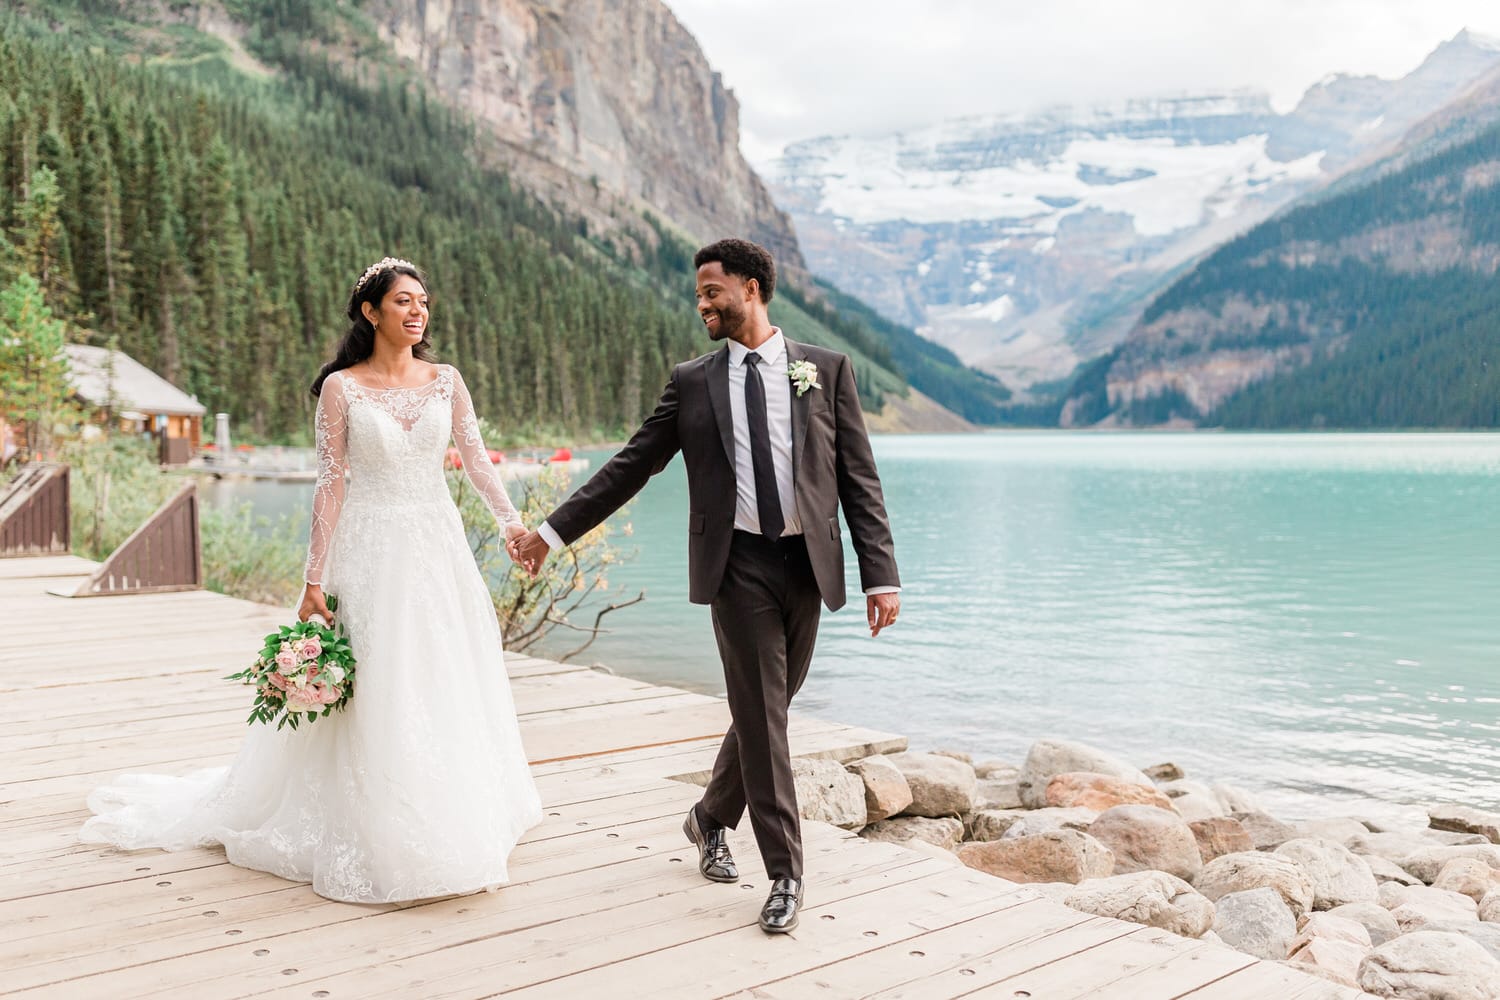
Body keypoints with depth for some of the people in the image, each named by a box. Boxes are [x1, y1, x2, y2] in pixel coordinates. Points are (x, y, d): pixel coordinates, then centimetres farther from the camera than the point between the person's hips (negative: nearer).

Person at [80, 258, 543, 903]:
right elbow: (331, 485, -4)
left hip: (439, 550, 3)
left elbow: (476, 460, 4)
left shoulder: (445, 381, 6)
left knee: (447, 686, 8)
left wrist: (513, 523, -11)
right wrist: (315, 580, -7)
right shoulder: (341, 388, -3)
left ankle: (452, 823, 22)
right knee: (376, 693, -1)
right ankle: (379, 835, 12)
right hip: (372, 554, -3)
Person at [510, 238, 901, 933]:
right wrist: (553, 530, 4)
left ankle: (710, 820, 36)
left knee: (767, 709, 12)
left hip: (807, 563, 1)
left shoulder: (826, 370, 4)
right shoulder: (692, 383, 6)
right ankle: (785, 874, 7)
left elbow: (859, 479, 2)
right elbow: (629, 466, 8)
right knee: (760, 715, -3)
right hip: (738, 565, -1)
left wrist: (880, 575, -5)